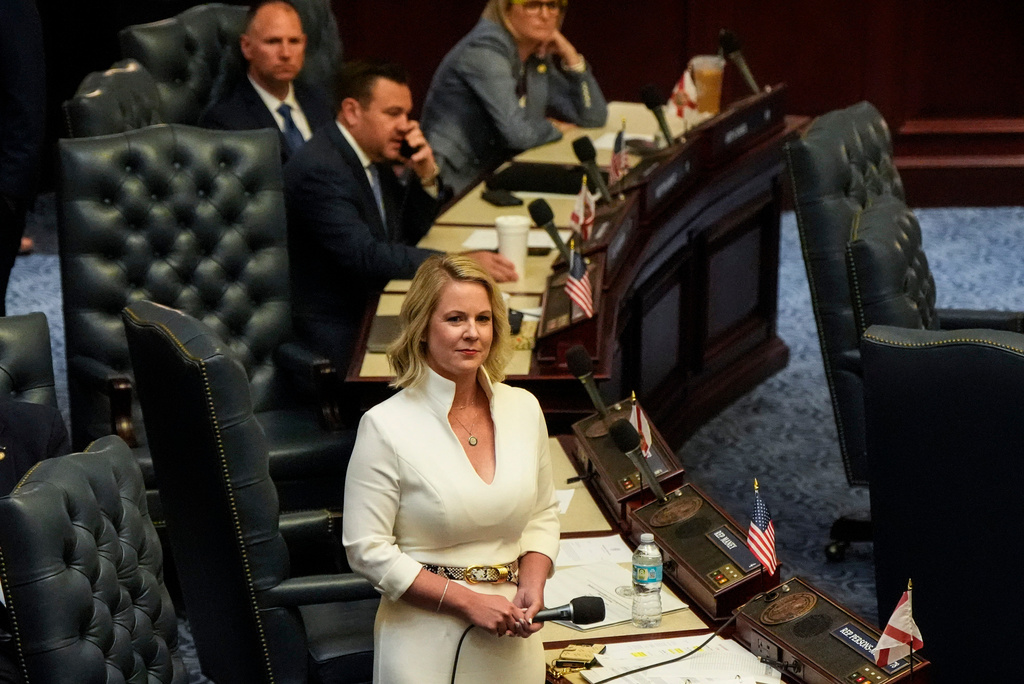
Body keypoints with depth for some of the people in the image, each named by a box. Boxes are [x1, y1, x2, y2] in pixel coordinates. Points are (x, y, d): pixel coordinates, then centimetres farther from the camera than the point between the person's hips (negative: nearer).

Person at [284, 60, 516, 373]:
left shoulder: (374, 156, 8)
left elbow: (410, 232, 17)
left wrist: (426, 175, -2)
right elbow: (365, 257, -28)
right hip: (338, 334, -9)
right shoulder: (319, 170, -20)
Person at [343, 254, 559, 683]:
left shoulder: (524, 409, 4)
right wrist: (467, 601, -15)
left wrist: (533, 586, -4)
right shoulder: (386, 427, -12)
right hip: (427, 643, -4)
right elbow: (367, 550, -12)